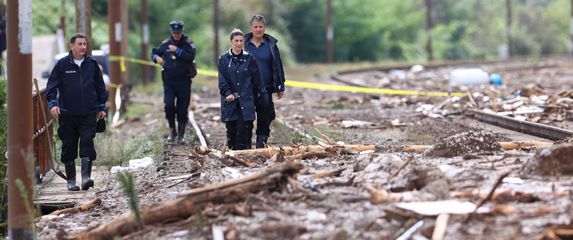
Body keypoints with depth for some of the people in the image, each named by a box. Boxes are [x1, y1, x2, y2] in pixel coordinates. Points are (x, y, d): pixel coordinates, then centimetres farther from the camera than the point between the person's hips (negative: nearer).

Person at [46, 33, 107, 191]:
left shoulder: (92, 64, 6)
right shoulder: (62, 65, 0)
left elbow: (100, 87, 14)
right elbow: (52, 85, -1)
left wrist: (101, 107, 13)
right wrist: (53, 103, -15)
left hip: (89, 113, 1)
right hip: (67, 114, -1)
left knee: (87, 142, -12)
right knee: (69, 147, 5)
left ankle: (86, 176, -15)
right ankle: (71, 180, 15)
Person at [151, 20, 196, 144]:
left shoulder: (188, 43, -2)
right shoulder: (165, 44, 7)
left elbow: (191, 57, -17)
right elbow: (154, 53, 17)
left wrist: (177, 51, -20)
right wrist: (157, 57, -5)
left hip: (184, 81, -2)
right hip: (169, 81, 2)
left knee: (182, 109, 3)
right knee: (169, 105, -12)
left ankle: (181, 135, 14)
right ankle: (172, 131, 7)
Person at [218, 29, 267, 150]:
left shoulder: (249, 58, 4)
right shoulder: (224, 59, 4)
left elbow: (257, 80, 8)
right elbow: (222, 80, -1)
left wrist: (260, 95, 6)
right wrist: (227, 93, -15)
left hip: (246, 101, -1)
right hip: (230, 101, 1)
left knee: (244, 130, -9)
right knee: (231, 130, 5)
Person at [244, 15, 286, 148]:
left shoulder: (271, 44, 5)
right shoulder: (244, 44, 2)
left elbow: (278, 66, 8)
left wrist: (280, 87, 5)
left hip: (266, 89, 1)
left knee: (265, 118, 2)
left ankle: (261, 144, 11)